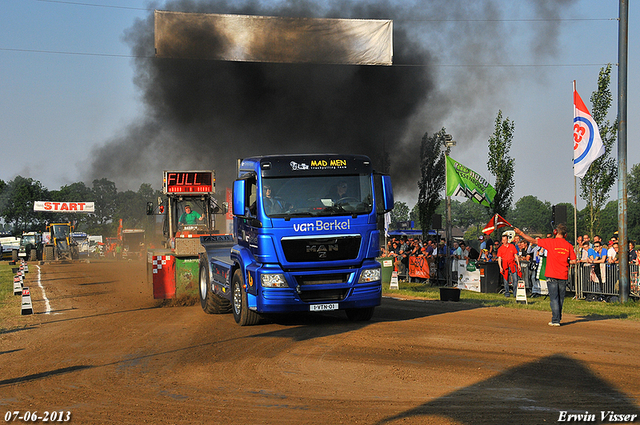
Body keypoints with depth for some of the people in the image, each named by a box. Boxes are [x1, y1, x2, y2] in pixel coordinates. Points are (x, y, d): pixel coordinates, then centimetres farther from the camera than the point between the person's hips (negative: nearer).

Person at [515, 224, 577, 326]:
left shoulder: (550, 242, -7)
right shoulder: (569, 246, 2)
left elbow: (533, 241, -5)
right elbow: (573, 261, 0)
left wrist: (521, 233, 3)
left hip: (552, 275, -3)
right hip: (563, 276, 3)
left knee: (554, 298, -3)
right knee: (560, 299, 12)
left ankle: (555, 320, -9)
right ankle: (558, 318, 19)